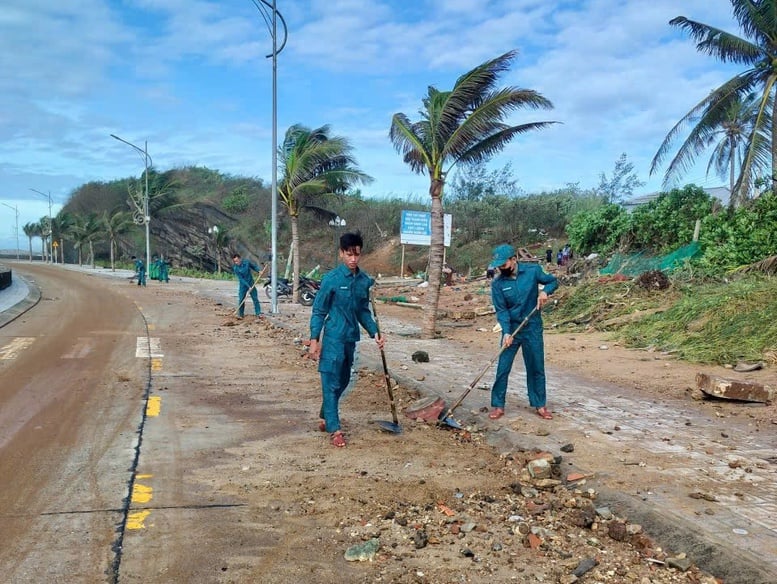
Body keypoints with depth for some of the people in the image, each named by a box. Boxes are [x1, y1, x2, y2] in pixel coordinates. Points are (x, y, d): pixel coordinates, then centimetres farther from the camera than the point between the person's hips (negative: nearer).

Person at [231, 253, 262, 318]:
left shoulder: (247, 262, -11)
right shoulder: (235, 268, -16)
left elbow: (254, 266, 7)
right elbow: (241, 279, -19)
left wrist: (259, 271, -12)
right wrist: (248, 286, -24)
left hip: (251, 283, 1)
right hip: (243, 285, -1)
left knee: (255, 298, 2)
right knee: (241, 300, -2)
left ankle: (258, 313, 10)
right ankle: (240, 314, 9)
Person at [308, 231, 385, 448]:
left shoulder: (365, 280, 4)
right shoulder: (331, 279, -12)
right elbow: (319, 311, -7)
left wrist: (374, 332, 2)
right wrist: (314, 340, -11)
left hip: (351, 338, 6)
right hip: (333, 338, -6)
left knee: (343, 381, 16)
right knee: (331, 383, -3)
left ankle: (325, 417, 35)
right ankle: (334, 429, 1)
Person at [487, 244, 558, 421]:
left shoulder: (533, 270, -7)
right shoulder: (498, 284, -8)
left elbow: (553, 281, 7)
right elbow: (501, 310, -10)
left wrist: (545, 291, -15)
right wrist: (506, 333, -23)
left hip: (533, 328, 0)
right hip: (511, 329, 0)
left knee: (536, 368, 8)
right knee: (502, 368, 0)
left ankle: (539, 405, 21)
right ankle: (498, 405, 10)